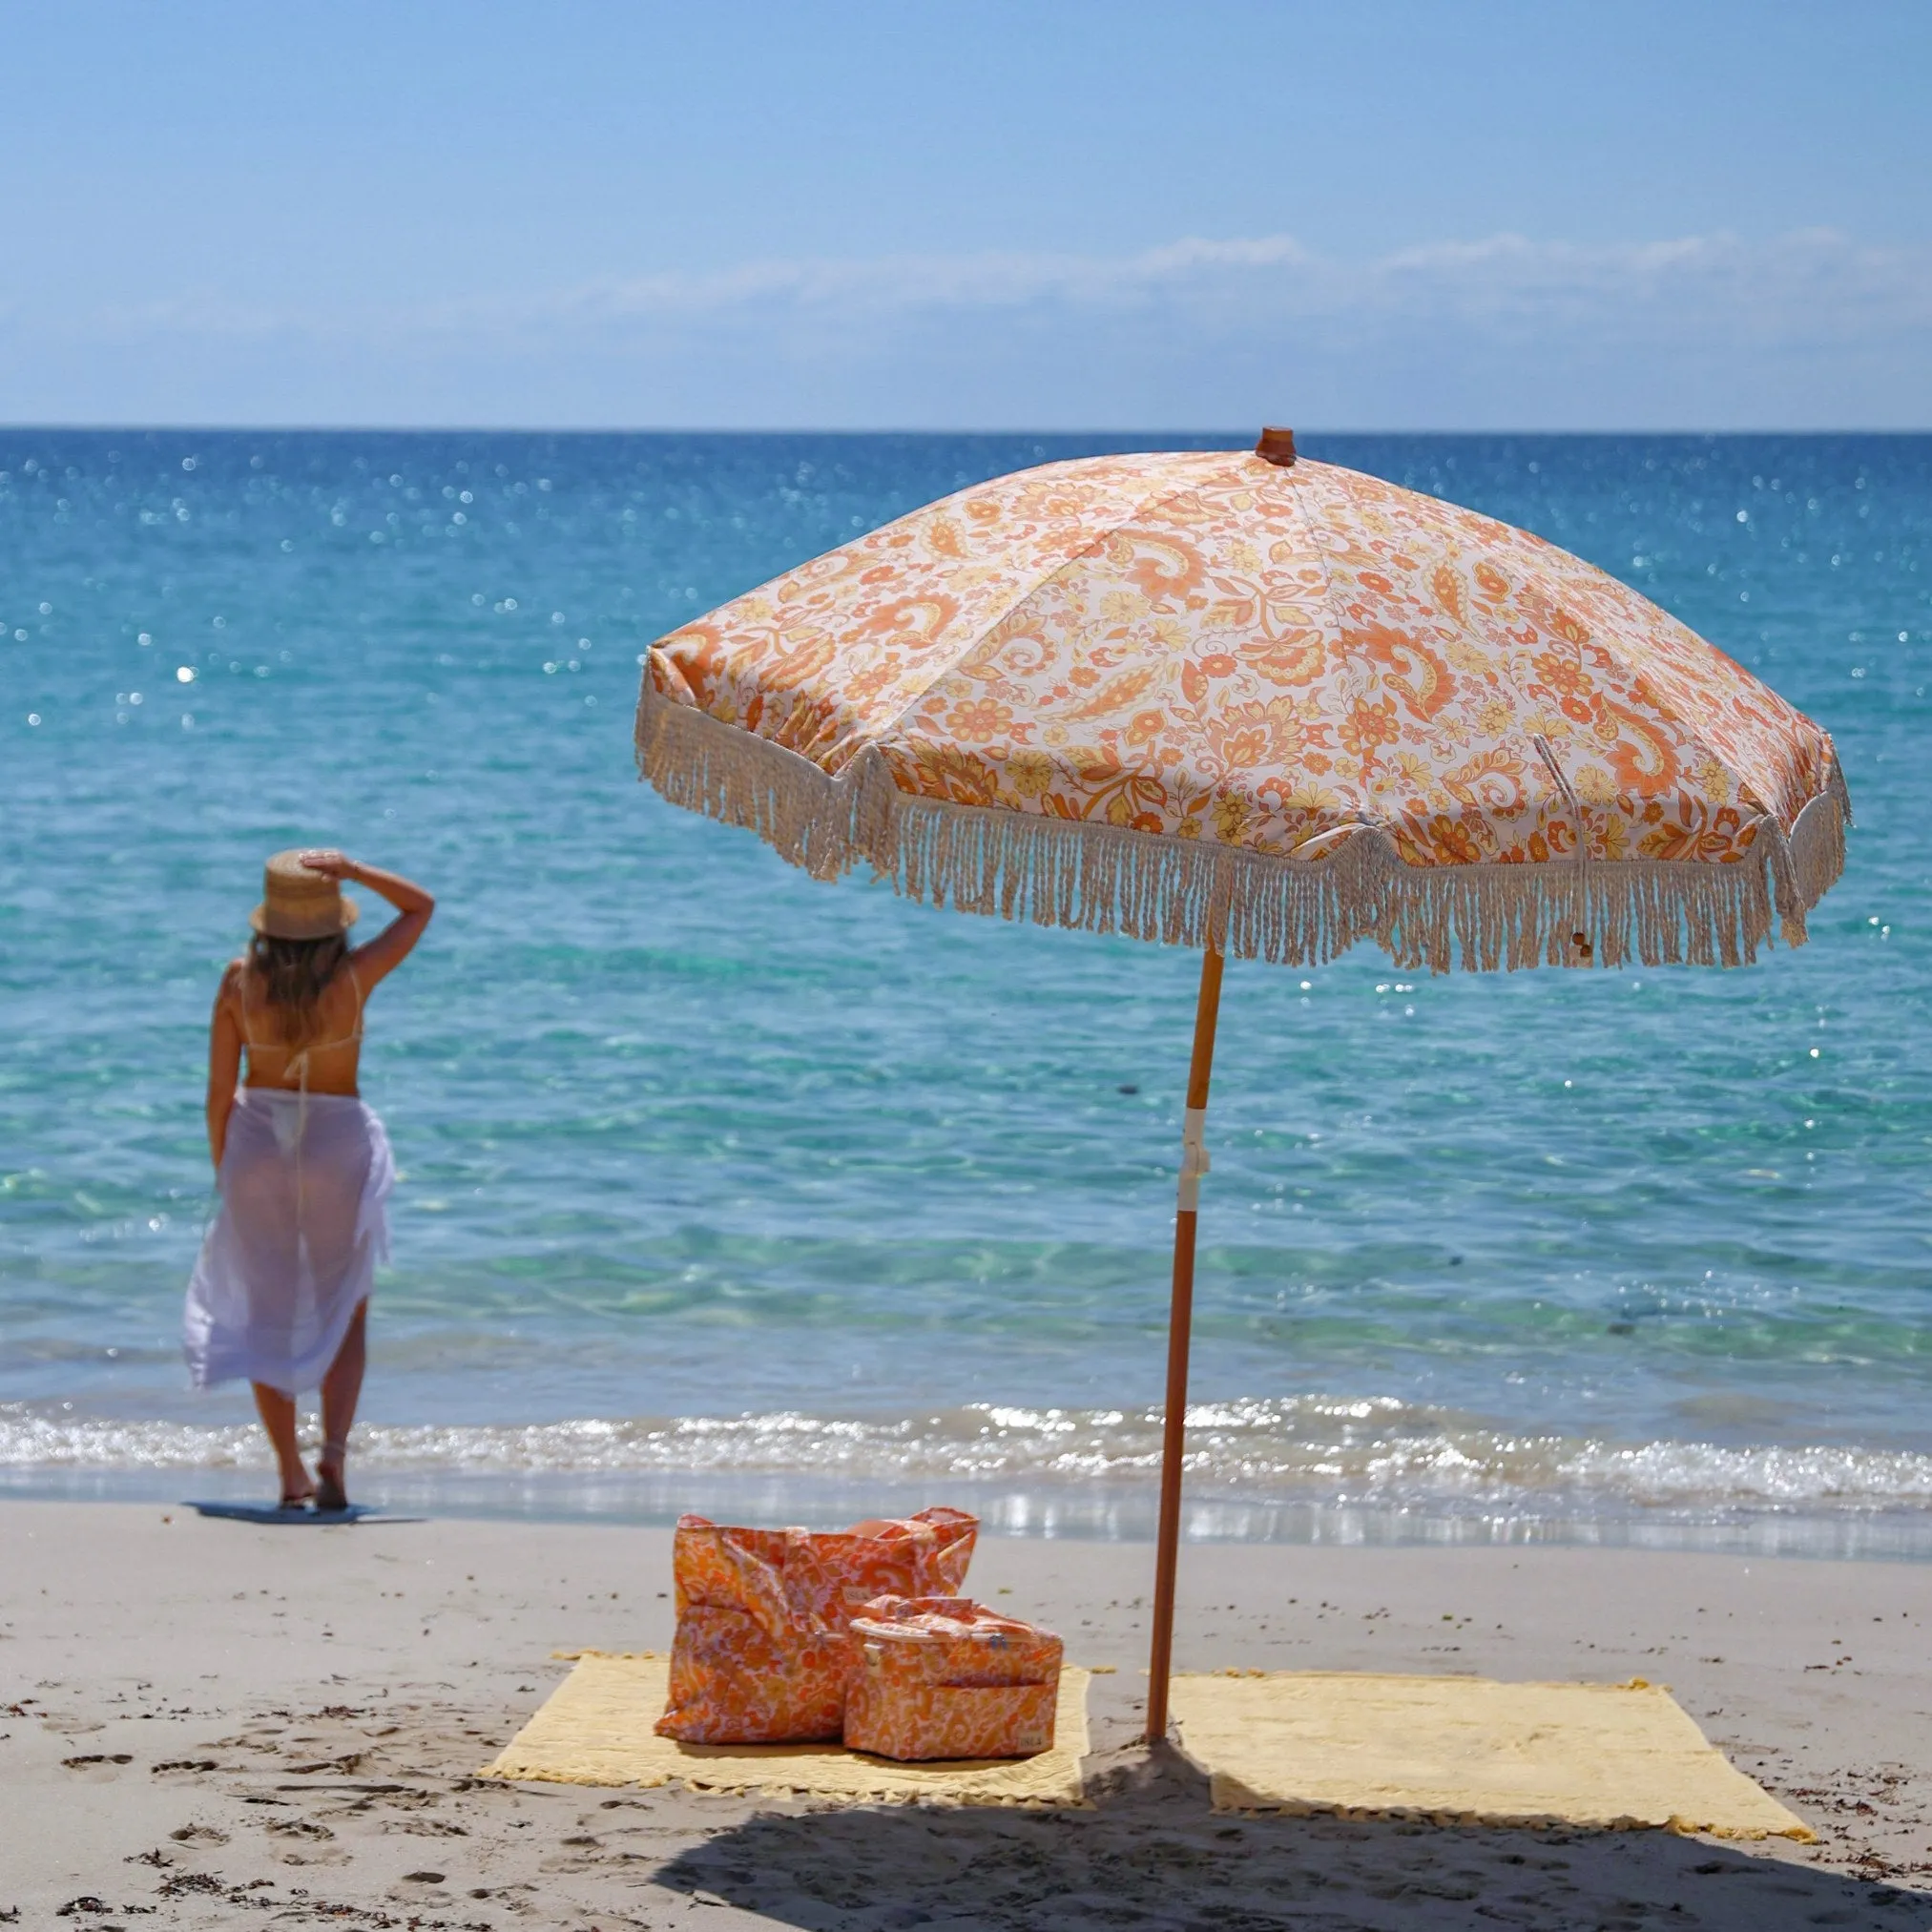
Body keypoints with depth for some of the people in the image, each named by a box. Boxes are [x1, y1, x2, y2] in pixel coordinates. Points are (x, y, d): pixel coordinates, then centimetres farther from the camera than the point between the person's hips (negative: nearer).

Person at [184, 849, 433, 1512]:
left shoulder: (240, 980, -8)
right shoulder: (354, 977, -13)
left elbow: (219, 1092, -4)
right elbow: (420, 907, 4)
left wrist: (222, 1170, 10)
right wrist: (355, 872, -10)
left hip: (257, 1142, 1)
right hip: (339, 1145, -1)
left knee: (266, 1316, 15)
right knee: (346, 1317, 14)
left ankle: (292, 1475, 14)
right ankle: (334, 1451, -6)